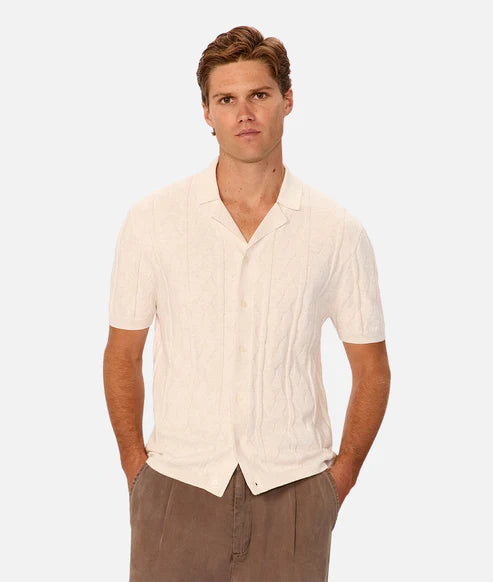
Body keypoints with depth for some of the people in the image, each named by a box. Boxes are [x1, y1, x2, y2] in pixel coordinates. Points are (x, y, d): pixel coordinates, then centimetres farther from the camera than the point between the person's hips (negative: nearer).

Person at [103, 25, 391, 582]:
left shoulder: (337, 231, -1)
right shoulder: (151, 219, 0)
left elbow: (372, 369, 7)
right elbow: (122, 354, 7)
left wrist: (340, 479, 3)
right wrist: (136, 471, 2)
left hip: (292, 490, 0)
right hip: (178, 488, 0)